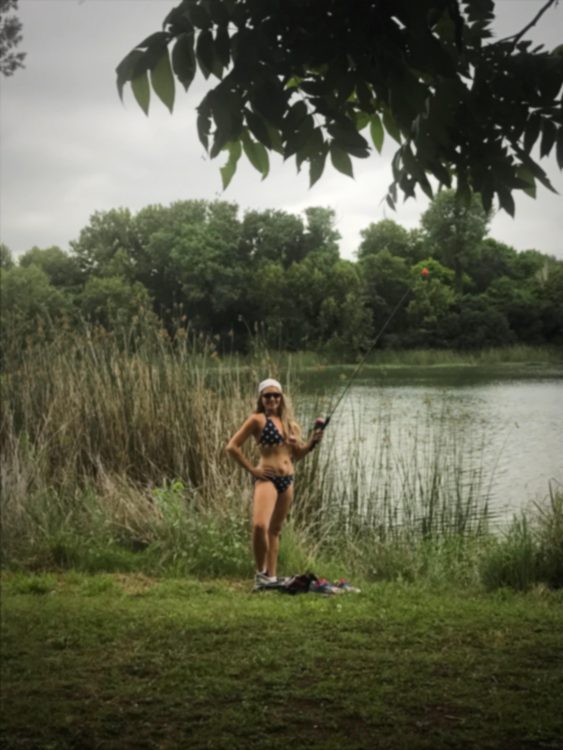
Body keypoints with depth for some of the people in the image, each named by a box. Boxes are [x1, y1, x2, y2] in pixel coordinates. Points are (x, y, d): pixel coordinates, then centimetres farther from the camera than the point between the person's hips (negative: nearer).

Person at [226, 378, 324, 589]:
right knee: (259, 526, -23)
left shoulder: (288, 422, 15)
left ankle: (271, 577, 18)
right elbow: (232, 447, -8)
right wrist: (252, 469, -8)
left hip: (287, 480, 7)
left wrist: (313, 441, 2)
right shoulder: (258, 419, -4)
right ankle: (260, 572, -6)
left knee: (275, 530, 12)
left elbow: (297, 454, 19)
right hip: (267, 478, -6)